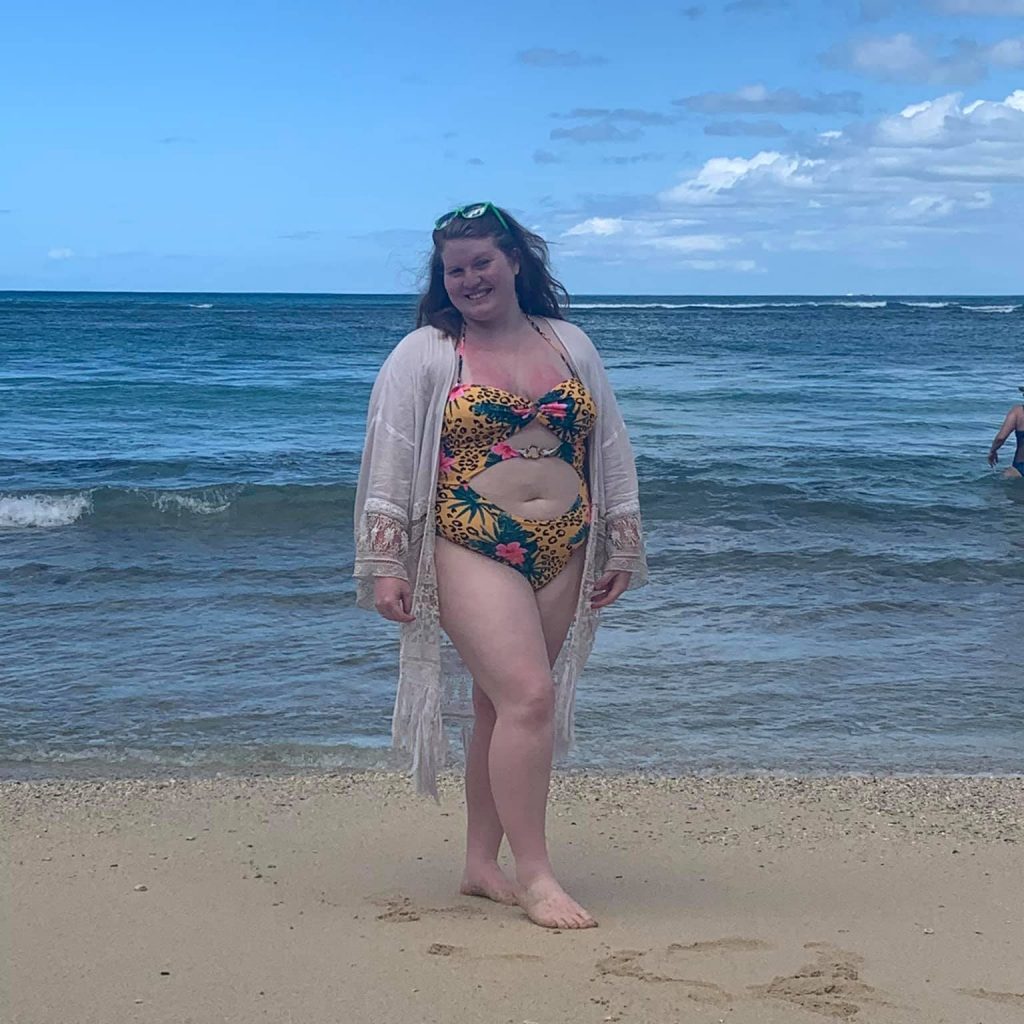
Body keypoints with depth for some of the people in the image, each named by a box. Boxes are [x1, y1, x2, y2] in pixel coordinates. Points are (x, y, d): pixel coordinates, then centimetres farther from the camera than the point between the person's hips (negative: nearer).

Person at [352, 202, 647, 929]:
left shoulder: (571, 345, 13)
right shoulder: (425, 355, 1)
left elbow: (611, 451, 17)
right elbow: (388, 461, -2)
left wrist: (623, 547, 14)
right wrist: (384, 565, -8)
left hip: (563, 555, 4)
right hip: (473, 552, -4)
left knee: (501, 707, 8)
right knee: (529, 697, -16)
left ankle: (482, 865, 17)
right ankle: (535, 876, -9)